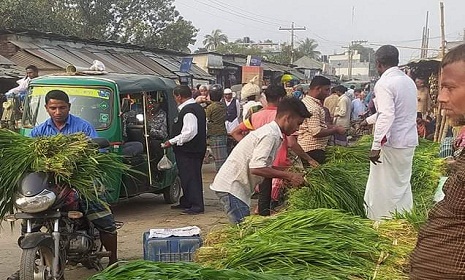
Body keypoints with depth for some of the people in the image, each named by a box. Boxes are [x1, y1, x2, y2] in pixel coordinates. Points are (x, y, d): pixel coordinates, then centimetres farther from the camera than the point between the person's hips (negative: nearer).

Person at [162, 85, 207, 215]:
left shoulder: (187, 111, -20)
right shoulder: (197, 107, 14)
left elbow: (189, 132, -26)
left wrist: (172, 142, -16)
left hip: (188, 151, -11)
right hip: (197, 148, 11)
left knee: (191, 177, -4)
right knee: (187, 176, 18)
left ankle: (197, 206, 1)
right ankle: (186, 202, 29)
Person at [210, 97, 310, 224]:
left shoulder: (269, 130, 14)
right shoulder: (271, 135, -17)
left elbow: (264, 166, 17)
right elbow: (256, 168, -27)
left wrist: (288, 175, 8)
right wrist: (288, 176, -21)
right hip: (231, 188, -10)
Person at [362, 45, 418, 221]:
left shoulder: (384, 84, -14)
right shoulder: (408, 81, 11)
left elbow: (387, 116, -24)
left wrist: (376, 145, -24)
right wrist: (368, 120, 33)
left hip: (390, 142, -8)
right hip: (409, 141, 8)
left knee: (383, 186, 2)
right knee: (403, 183, 17)